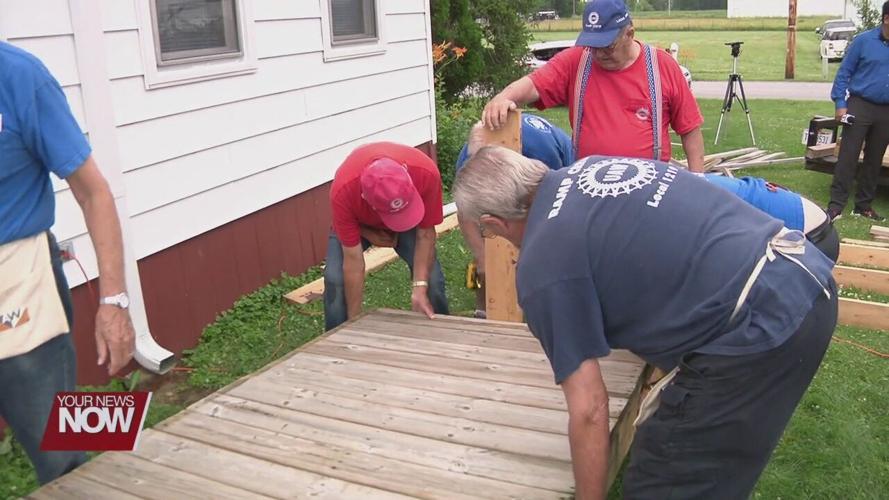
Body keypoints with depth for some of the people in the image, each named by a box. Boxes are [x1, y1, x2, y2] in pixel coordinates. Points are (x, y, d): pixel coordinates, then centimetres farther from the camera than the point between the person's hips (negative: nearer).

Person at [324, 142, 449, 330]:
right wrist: (354, 321, -27)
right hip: (359, 222, -1)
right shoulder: (343, 190, -41)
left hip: (411, 220, 1)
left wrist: (419, 290, -32)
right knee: (336, 278, -19)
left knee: (431, 277, -14)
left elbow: (425, 234, -24)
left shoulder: (426, 172, -39)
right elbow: (353, 259, -32)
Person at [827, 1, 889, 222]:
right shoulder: (864, 41, -5)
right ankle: (836, 204, -1)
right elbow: (844, 73, -4)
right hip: (860, 105, -4)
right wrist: (840, 103, -10)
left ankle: (864, 205, 19)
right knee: (848, 156, -5)